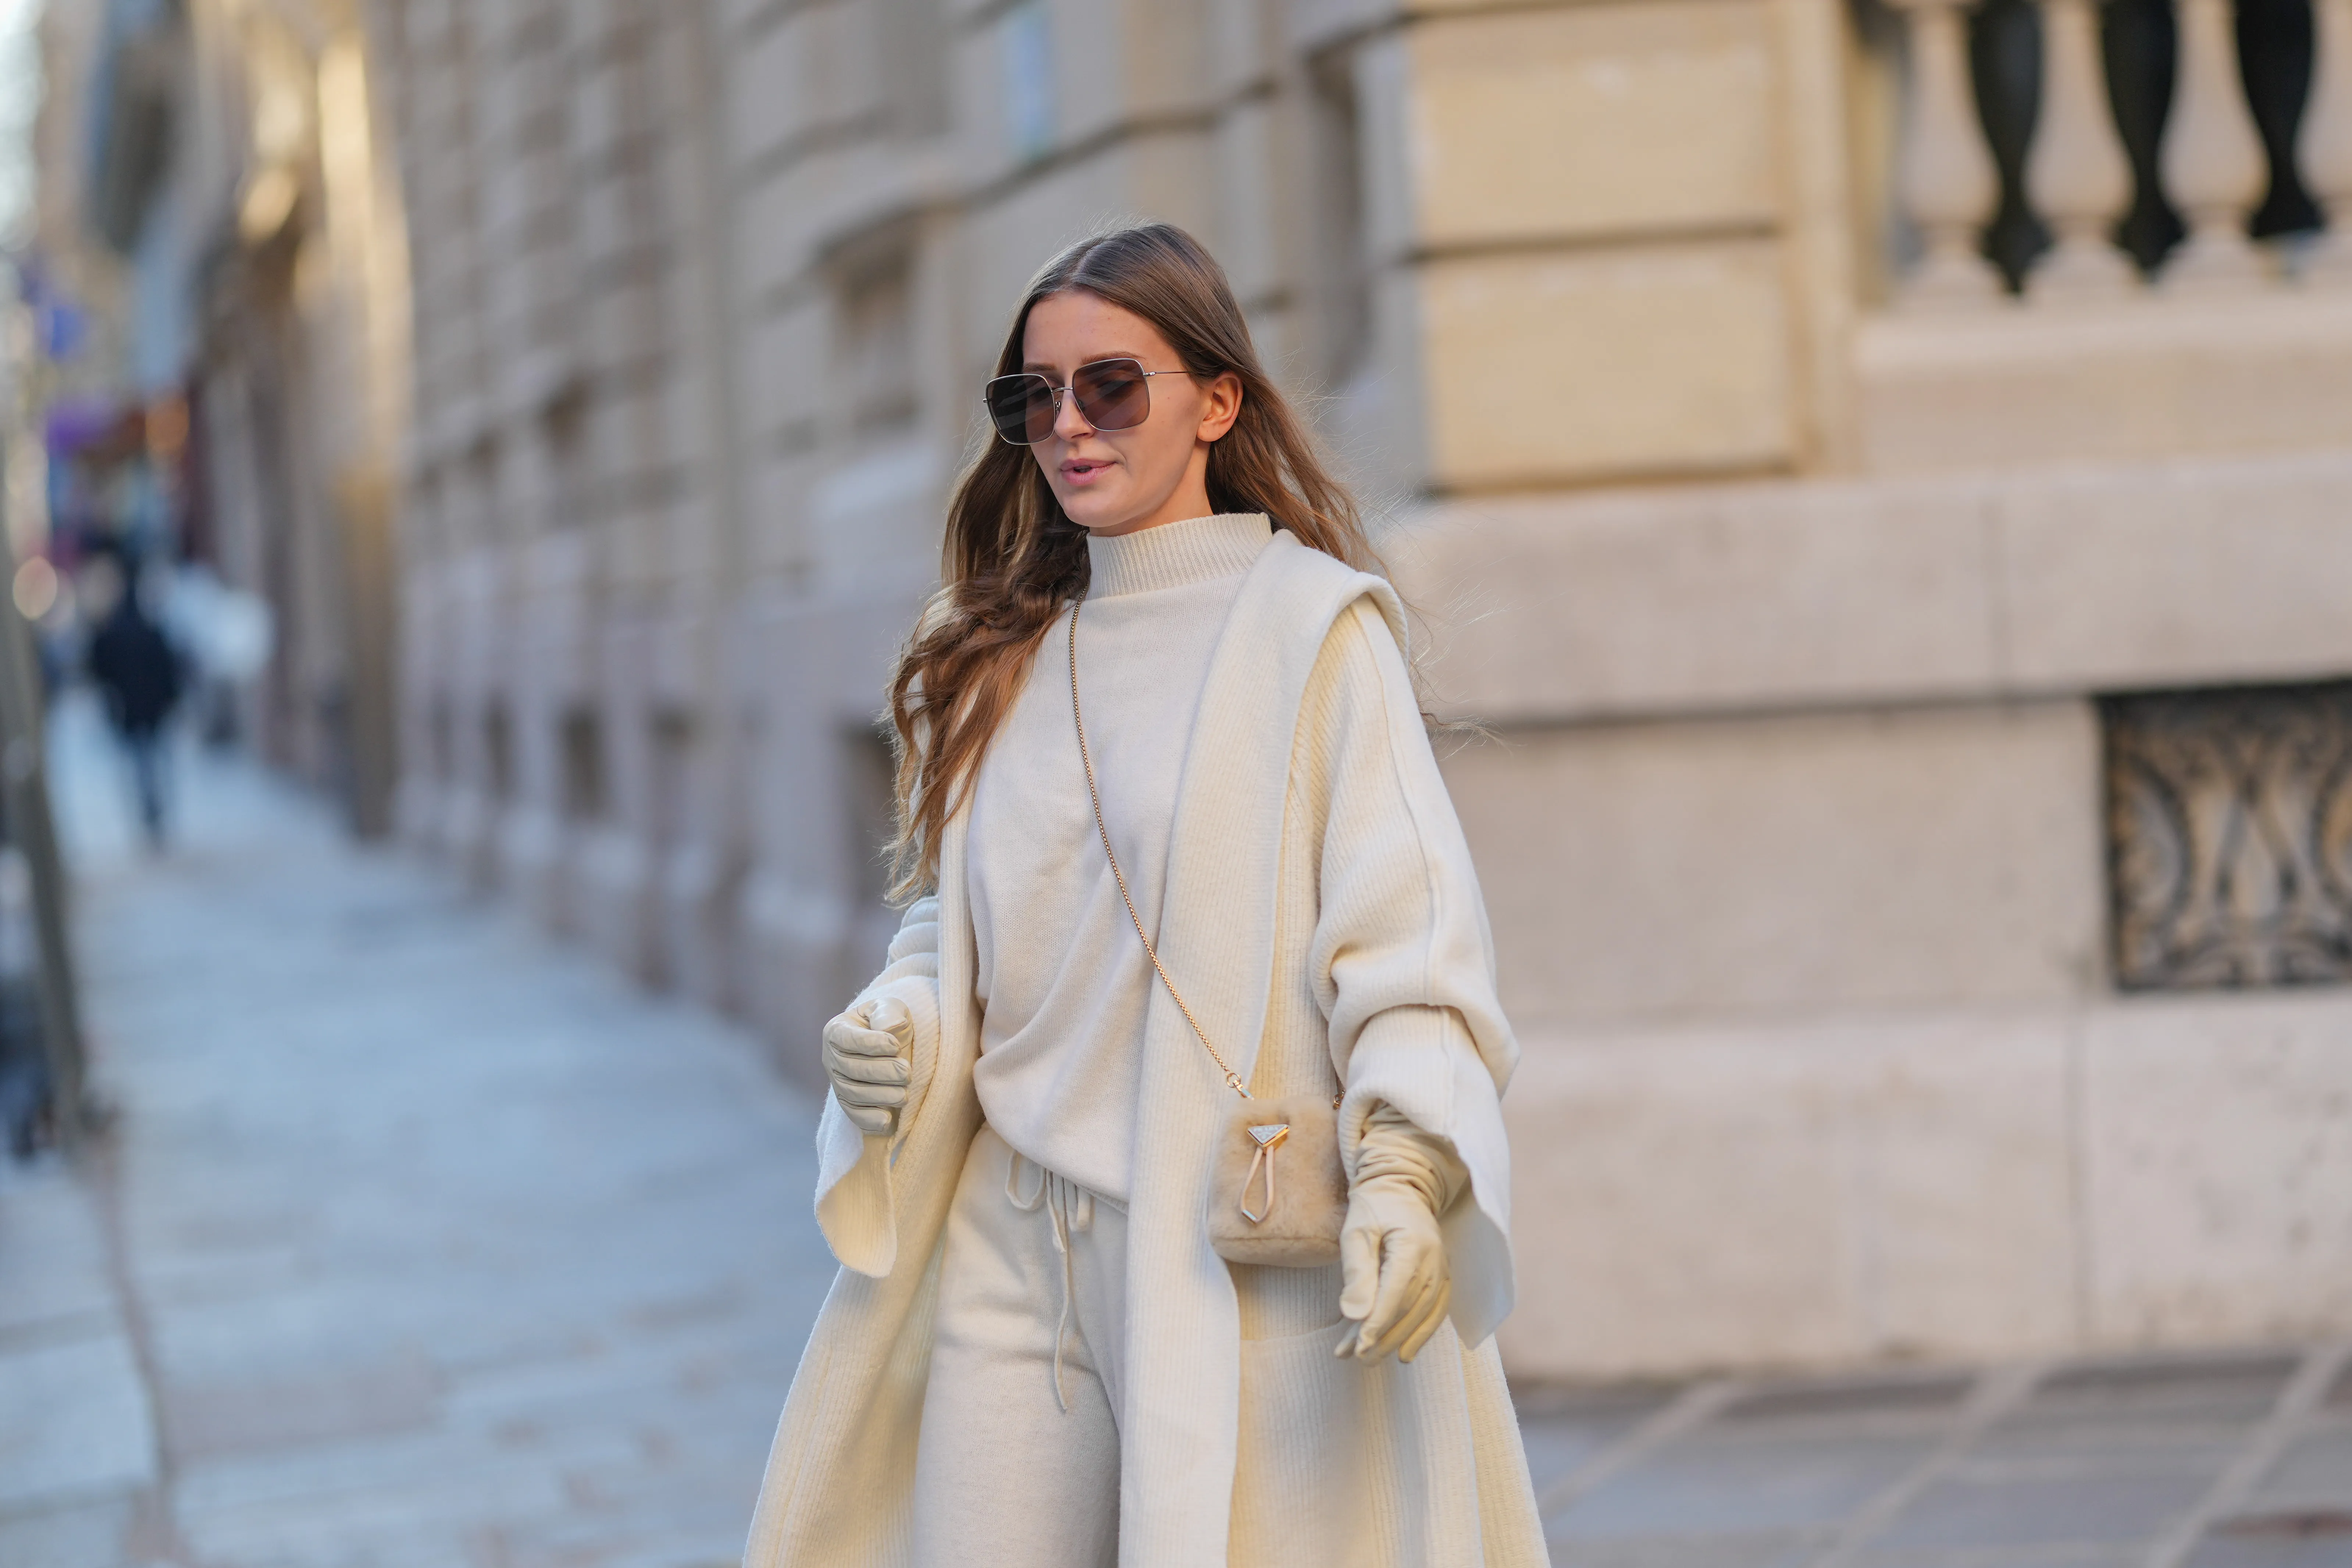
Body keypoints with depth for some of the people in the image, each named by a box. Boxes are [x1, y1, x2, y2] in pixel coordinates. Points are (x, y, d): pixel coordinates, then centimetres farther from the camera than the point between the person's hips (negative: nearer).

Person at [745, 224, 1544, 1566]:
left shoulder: (1312, 623, -3)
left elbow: (1405, 926, -8)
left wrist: (1400, 1171, -21)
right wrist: (900, 1030, 1)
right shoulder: (999, 660, 16)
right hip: (1013, 1258, 5)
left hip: (1246, 1264, -5)